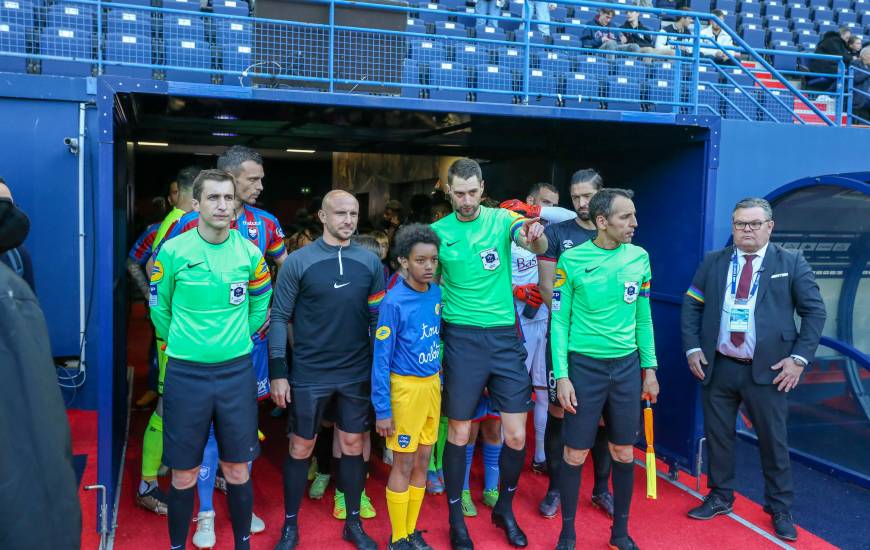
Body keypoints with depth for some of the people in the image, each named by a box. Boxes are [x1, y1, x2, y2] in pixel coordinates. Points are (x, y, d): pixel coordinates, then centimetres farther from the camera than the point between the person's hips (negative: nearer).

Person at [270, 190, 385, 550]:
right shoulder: (298, 261, -7)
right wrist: (278, 373, -8)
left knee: (353, 445, 12)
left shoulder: (370, 261, 1)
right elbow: (280, 318, -5)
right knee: (300, 448, 9)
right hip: (309, 375, -2)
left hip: (358, 374, 3)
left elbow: (379, 317, 8)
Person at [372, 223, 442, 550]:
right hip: (406, 387, -6)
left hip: (433, 385, 6)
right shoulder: (394, 302, -18)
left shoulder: (437, 294, -1)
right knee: (404, 464, 6)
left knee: (423, 462, 15)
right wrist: (382, 409, -16)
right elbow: (381, 359, -16)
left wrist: (440, 383, 11)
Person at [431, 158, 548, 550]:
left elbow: (538, 246, -19)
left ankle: (505, 509, 28)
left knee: (516, 435, 4)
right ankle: (456, 517, 24)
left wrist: (536, 236, -42)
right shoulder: (438, 231, 0)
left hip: (504, 336, 1)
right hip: (462, 337, -1)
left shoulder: (501, 219, -1)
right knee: (459, 432, 5)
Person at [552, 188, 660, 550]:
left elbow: (643, 317, 9)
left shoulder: (639, 257, 2)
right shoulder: (571, 260, -9)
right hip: (585, 365, -3)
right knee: (575, 453, 3)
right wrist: (561, 375, -11)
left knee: (624, 454, 11)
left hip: (627, 365, 4)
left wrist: (650, 368, 8)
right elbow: (559, 321, -6)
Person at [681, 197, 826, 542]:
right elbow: (691, 306, 9)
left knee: (774, 440, 7)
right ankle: (720, 498, 29)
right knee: (717, 435, 11)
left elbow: (815, 311, 0)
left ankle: (780, 509, 25)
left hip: (767, 370, -2)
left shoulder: (791, 263, 1)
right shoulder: (713, 262, 7)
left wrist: (799, 358, -8)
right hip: (718, 367, 2)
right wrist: (692, 349, -1)